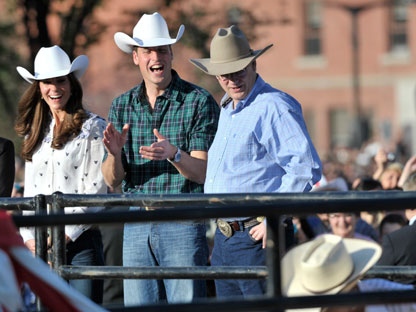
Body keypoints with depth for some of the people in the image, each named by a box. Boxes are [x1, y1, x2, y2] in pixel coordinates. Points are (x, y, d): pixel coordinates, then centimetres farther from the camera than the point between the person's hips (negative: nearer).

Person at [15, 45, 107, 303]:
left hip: (80, 240, -5)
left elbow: (96, 193, -6)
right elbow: (29, 191, 17)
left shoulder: (92, 127, -1)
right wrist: (29, 237, 3)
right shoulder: (35, 132, 17)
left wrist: (66, 234, -11)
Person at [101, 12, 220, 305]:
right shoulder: (121, 106, 10)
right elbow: (112, 180, 7)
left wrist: (173, 154, -29)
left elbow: (202, 172, -8)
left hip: (183, 225, -4)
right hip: (136, 227, 5)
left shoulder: (199, 101, -3)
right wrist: (114, 153, -16)